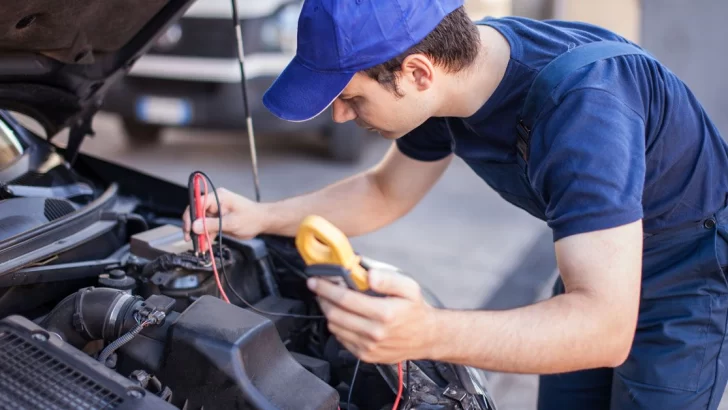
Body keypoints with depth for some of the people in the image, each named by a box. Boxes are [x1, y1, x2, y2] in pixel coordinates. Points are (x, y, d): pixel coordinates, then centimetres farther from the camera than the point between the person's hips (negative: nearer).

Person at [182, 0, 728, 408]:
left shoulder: (581, 101, -39)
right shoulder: (451, 68, -13)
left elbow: (605, 328, -43)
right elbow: (385, 194, 5)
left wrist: (428, 334, -56)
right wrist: (261, 217, -7)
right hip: (596, 270, 7)